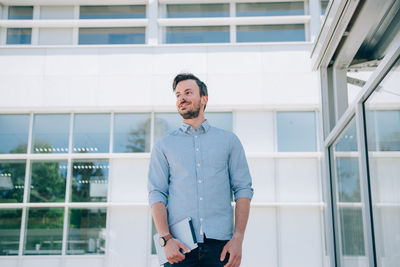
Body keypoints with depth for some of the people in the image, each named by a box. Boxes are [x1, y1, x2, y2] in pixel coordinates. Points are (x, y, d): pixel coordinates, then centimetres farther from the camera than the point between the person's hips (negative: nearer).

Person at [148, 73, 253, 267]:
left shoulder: (229, 140, 12)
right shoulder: (163, 146, 12)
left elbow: (243, 189, 7)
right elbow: (156, 194, 5)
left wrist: (238, 238, -4)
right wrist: (166, 239, -10)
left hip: (220, 244, 0)